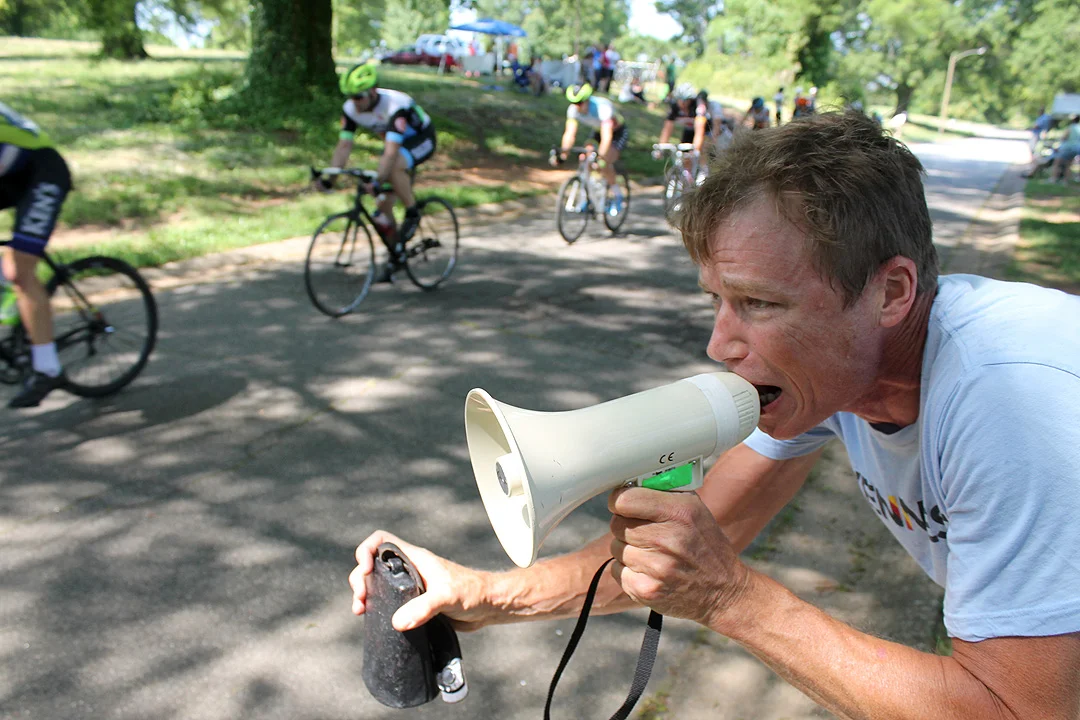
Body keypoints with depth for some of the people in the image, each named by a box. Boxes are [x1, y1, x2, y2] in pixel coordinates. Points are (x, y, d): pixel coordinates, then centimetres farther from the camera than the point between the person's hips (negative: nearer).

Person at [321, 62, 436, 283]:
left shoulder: (396, 106, -36)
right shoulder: (350, 109, -17)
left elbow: (391, 152, -45)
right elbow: (344, 145, -18)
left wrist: (377, 180, -58)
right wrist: (328, 177, -31)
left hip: (422, 138, -7)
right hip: (396, 142, 7)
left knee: (394, 166, -40)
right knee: (383, 207, -3)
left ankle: (413, 213, -18)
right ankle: (395, 257, 14)